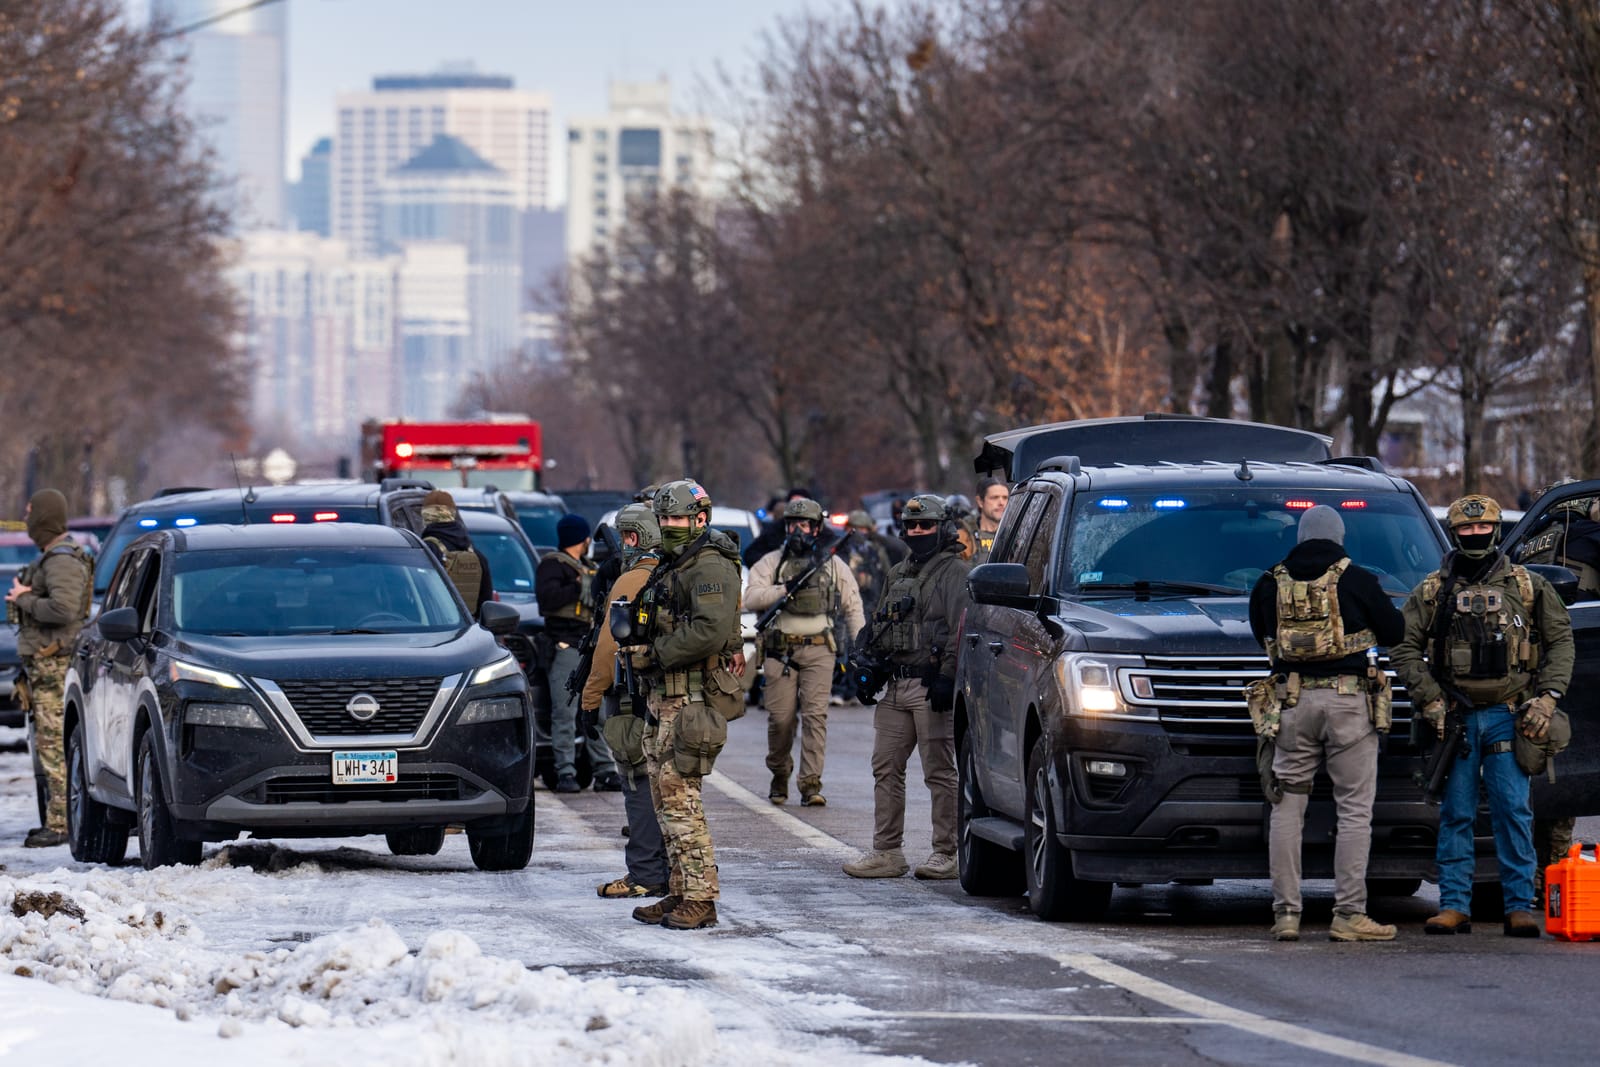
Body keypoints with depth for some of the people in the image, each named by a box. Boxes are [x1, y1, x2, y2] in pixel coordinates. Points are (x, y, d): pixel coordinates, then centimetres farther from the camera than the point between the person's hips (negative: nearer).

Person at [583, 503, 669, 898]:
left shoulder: (632, 582, -14)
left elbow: (611, 644, -16)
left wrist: (591, 697, -8)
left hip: (633, 700, -8)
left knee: (640, 788, -6)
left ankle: (645, 876, -6)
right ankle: (671, 869, 17)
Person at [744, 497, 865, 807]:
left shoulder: (833, 564, 10)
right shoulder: (771, 562, 7)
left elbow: (852, 607, 15)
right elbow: (752, 598, -6)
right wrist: (786, 589, -18)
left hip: (819, 650, 0)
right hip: (780, 650, 0)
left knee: (815, 715, -10)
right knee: (780, 718, 1)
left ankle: (811, 784, -11)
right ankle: (780, 774, 23)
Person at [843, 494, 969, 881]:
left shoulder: (954, 573, -3)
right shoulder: (898, 574, 20)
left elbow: (961, 630, -13)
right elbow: (876, 629, 27)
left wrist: (948, 676, -21)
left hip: (931, 686, -8)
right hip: (895, 687, 8)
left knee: (939, 773, -4)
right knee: (885, 769, 6)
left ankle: (946, 854, -1)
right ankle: (886, 852, 10)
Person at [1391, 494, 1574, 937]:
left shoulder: (1527, 586, 7)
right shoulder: (1432, 591, 7)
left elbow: (1560, 639, 9)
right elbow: (1404, 648, 8)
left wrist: (1547, 697, -2)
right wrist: (1430, 701, -3)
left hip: (1508, 715, -1)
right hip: (1455, 718, 1)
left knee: (1513, 813, -4)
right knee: (1455, 815, 2)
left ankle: (1519, 906, 0)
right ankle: (1454, 906, 6)